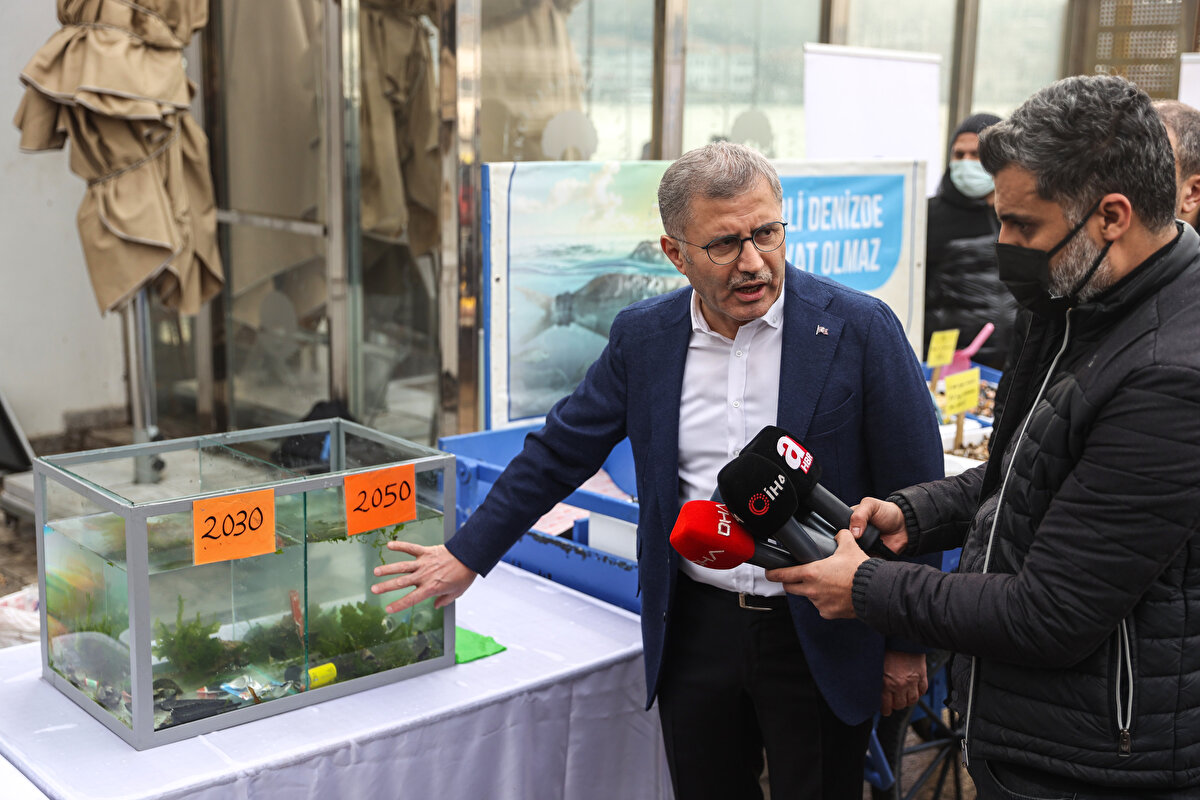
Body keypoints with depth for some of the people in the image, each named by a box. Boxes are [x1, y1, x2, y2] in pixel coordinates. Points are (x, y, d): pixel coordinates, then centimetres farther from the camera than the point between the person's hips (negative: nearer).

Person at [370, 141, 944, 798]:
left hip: (821, 639, -3)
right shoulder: (642, 334, -1)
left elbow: (915, 493, -7)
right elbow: (560, 450, 7)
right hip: (694, 627, 3)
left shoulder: (862, 330, -12)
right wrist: (468, 553, 7)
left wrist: (907, 644, -4)